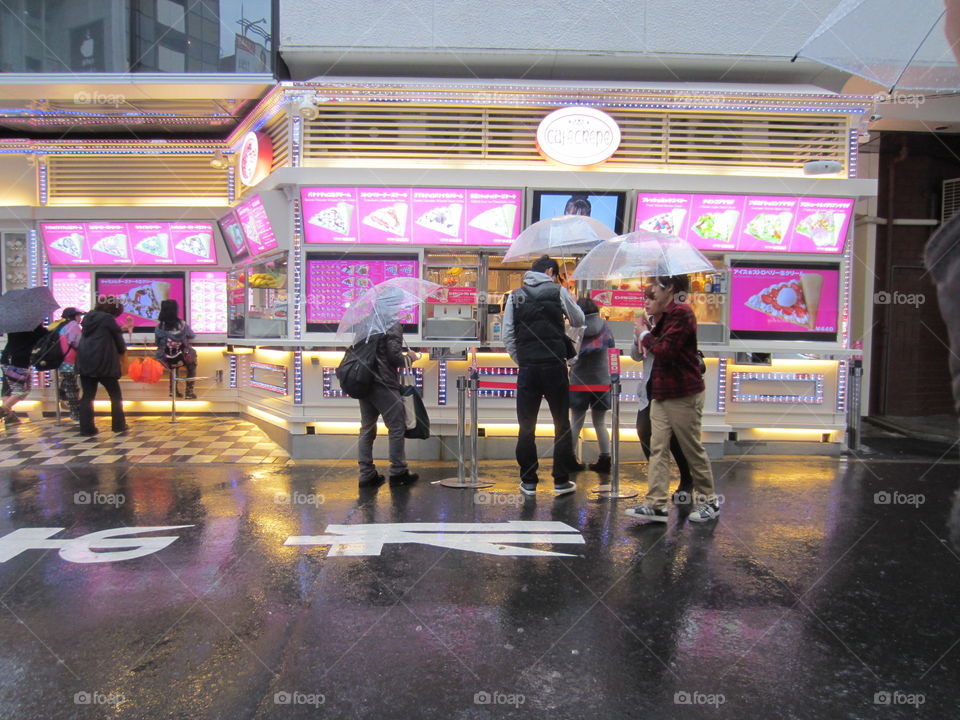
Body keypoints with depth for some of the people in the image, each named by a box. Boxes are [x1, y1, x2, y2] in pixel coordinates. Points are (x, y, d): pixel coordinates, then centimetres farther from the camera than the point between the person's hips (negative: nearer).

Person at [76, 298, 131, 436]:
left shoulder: (88, 317, 13)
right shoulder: (108, 319, -6)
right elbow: (119, 340, -1)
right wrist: (122, 350, 19)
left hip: (84, 362, 6)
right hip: (103, 363, -6)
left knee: (87, 396, 7)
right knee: (115, 395, 8)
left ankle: (86, 428, 3)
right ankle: (118, 425, 10)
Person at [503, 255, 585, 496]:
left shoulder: (515, 296, 8)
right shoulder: (558, 291, 1)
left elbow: (507, 336, 5)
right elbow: (578, 321, 14)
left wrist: (520, 361, 13)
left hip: (527, 368, 2)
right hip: (554, 366, -2)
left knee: (526, 426, 7)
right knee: (562, 425, 9)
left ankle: (528, 481, 11)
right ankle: (561, 480, 11)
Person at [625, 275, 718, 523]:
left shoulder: (681, 314, -16)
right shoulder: (668, 314, 15)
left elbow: (665, 351, -24)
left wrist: (646, 336, -8)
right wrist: (647, 337, 0)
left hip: (683, 395, -9)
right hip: (661, 393, 9)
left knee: (693, 450, 5)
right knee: (658, 449, 2)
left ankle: (708, 501, 21)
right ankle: (656, 504, 2)